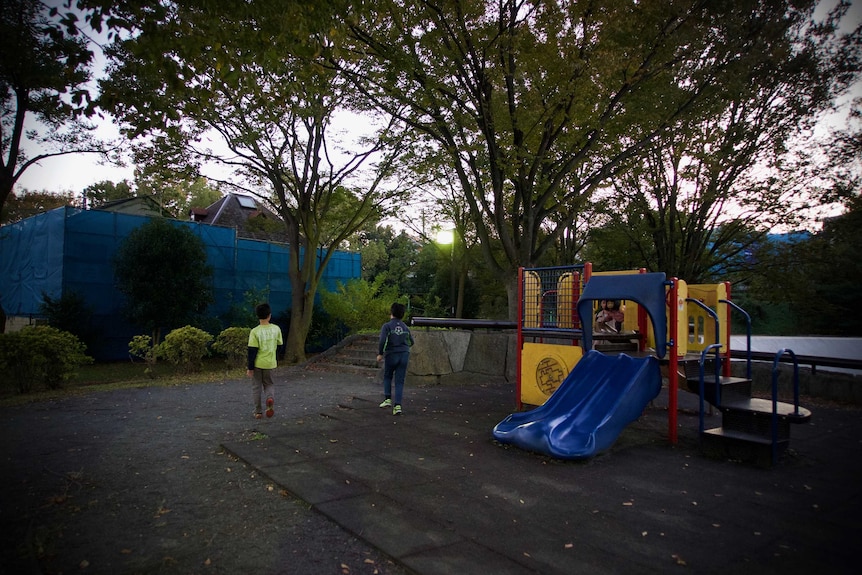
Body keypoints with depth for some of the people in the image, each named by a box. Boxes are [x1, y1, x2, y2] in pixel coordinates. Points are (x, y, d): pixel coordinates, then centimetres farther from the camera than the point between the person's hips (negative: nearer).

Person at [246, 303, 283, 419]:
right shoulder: (276, 329, -4)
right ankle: (270, 397, -13)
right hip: (270, 363, 2)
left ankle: (258, 412, 15)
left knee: (256, 386, 12)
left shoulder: (255, 332, -12)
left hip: (257, 363, -2)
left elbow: (252, 351, -12)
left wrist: (250, 368, -6)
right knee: (269, 384, 18)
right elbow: (280, 345, 6)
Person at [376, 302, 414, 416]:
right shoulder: (405, 327, 8)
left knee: (387, 377, 21)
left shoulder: (387, 326, -8)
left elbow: (382, 341, -20)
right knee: (399, 381, 5)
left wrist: (380, 354, -8)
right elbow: (411, 342, 15)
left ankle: (388, 399, 14)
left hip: (391, 355, -3)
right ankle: (397, 405, -3)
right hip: (404, 355, 3)